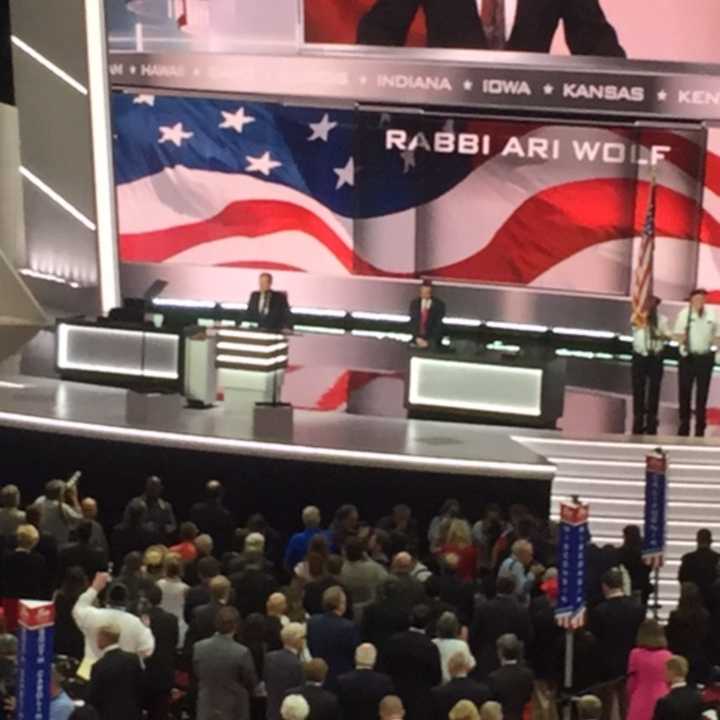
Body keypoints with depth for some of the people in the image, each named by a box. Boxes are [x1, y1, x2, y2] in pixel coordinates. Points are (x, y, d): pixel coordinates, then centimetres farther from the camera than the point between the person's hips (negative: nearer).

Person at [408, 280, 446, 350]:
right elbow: (412, 323, 5)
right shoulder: (414, 303, 5)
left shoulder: (439, 305, -5)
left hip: (432, 339, -3)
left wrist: (428, 342, -14)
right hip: (417, 338, 3)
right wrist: (417, 338, -9)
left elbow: (438, 325, -7)